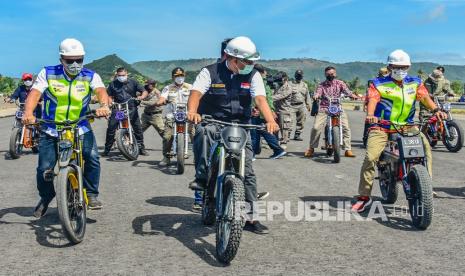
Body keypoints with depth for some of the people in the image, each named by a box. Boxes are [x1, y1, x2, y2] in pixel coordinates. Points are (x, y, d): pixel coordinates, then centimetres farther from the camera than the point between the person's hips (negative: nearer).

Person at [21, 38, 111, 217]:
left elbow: (100, 90, -19)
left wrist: (104, 105, -43)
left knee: (93, 157, -20)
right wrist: (28, 112, -34)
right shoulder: (48, 73, -2)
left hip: (81, 128, 0)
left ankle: (91, 194, 1)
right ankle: (45, 198, 26)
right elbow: (35, 93, -14)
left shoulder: (90, 76, -1)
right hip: (51, 130, 0)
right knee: (44, 168, -3)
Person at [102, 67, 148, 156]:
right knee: (111, 128, -8)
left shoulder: (133, 82, 8)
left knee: (137, 128, -1)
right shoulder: (113, 84, 10)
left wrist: (141, 97, -17)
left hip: (131, 109, 0)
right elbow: (110, 96, 12)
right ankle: (107, 149, 1)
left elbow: (144, 92, 5)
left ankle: (141, 148, 12)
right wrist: (110, 103, -9)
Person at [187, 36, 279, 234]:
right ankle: (202, 177, -30)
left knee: (247, 172, -2)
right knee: (203, 132, -39)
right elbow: (196, 93, -19)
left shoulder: (253, 75, -1)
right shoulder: (211, 72, -6)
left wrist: (270, 120, -33)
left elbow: (260, 99, -14)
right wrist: (192, 111, -42)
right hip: (212, 122, -2)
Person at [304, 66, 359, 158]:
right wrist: (316, 96, -31)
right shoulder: (322, 85, 10)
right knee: (316, 127, -14)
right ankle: (311, 148, 4)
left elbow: (346, 90, -6)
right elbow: (318, 92, -6)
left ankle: (348, 150, -2)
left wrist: (353, 95, -28)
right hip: (324, 108, 0)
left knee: (346, 128, -12)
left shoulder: (340, 83, 9)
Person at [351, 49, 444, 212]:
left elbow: (424, 96, -1)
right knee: (370, 158, -17)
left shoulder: (415, 83, 13)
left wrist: (435, 109, -21)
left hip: (407, 126, 3)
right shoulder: (379, 83, 2)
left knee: (425, 146, -18)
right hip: (382, 127, -3)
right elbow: (372, 99, -14)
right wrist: (370, 114, -35)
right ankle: (364, 196, -7)